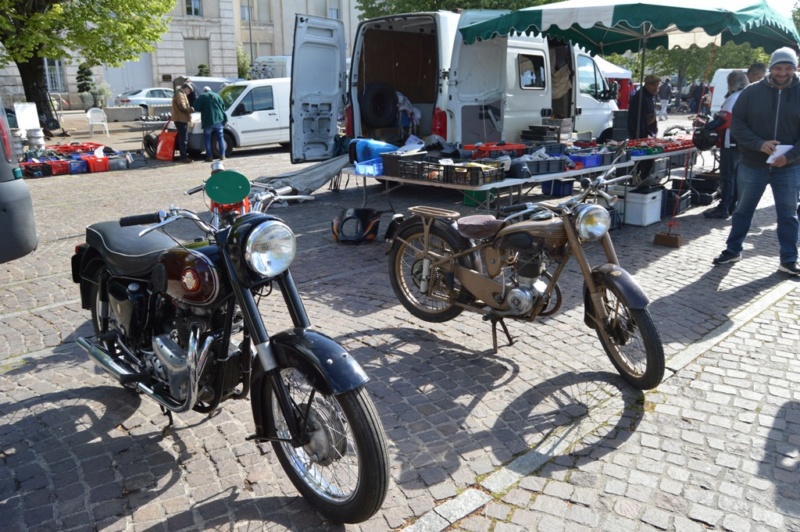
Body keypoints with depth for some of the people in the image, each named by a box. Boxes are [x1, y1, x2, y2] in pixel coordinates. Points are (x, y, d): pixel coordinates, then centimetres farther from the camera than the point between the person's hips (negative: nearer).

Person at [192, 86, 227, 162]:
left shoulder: (201, 97, 1)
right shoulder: (216, 95, 12)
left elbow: (196, 108, -5)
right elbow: (223, 106, 9)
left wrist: (204, 109, 15)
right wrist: (224, 118, 13)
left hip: (208, 121, -3)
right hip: (219, 119, 3)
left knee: (207, 139, 6)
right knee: (220, 137, 10)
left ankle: (209, 156, 0)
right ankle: (222, 155, 4)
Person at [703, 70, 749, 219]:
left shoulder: (734, 98, -13)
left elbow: (723, 120, -21)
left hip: (732, 142, -9)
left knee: (727, 177, -6)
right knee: (736, 176, 14)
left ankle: (723, 209, -5)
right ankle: (732, 207, 20)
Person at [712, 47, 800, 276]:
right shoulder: (752, 92, -2)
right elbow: (736, 124, -5)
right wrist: (759, 144, -19)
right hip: (752, 165, 0)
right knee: (743, 210, 11)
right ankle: (733, 250, 26)